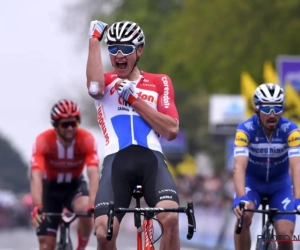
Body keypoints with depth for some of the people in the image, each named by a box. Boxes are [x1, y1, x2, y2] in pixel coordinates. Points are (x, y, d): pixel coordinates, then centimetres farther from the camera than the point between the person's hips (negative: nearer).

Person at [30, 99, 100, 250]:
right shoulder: (43, 141, -29)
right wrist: (37, 207, -55)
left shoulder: (87, 139, -27)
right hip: (50, 187, 0)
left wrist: (92, 205, -53)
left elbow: (94, 174, -37)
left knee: (85, 210, -34)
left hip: (75, 185, 0)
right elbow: (36, 176, -40)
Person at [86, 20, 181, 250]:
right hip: (116, 160, 0)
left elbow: (172, 130, 6)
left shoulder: (159, 83, 19)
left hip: (151, 159, 0)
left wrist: (134, 99, 0)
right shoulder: (105, 81, 17)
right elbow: (94, 87, -11)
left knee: (170, 217, -28)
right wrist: (94, 39, -5)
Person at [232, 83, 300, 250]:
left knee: (286, 234, -14)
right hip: (252, 181, -1)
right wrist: (242, 198, -54)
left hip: (280, 184, 1)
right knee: (243, 216, -30)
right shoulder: (245, 129, -27)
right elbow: (239, 166, -38)